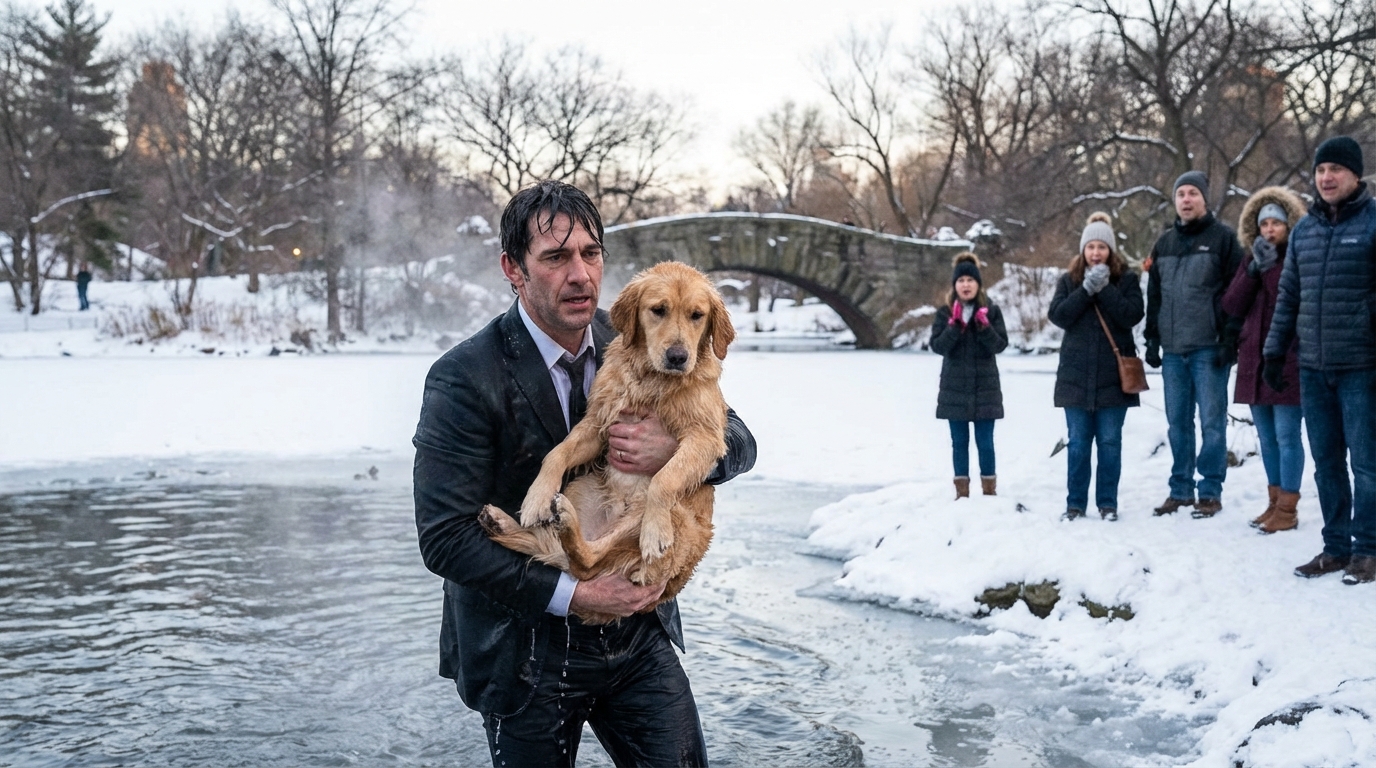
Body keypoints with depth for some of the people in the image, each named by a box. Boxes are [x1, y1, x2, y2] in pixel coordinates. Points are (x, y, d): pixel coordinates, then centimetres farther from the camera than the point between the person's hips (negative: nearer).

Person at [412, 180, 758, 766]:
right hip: (525, 648, -4)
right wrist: (572, 595, -21)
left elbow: (738, 442, 3)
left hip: (637, 628, 4)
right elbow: (444, 537, -19)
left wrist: (675, 449, -20)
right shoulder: (465, 380, -16)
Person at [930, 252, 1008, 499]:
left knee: (985, 442, 1)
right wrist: (955, 325, -19)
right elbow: (937, 346, -8)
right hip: (954, 388, 1)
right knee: (959, 442, 7)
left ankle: (989, 490, 10)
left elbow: (1000, 344, -6)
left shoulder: (991, 311, 1)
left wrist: (984, 325, -20)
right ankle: (962, 491, 13)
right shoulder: (945, 313, 2)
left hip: (985, 387, -1)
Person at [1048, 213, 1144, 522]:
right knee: (1078, 442, 4)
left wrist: (1104, 288, -15)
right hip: (1076, 374, 1)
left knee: (1110, 442, 3)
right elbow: (1057, 316, -6)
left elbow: (1132, 314, -11)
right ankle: (1075, 503, 12)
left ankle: (1108, 502, 12)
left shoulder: (1126, 279, 3)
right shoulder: (1069, 280, 8)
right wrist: (1086, 290, -14)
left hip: (1113, 374, -1)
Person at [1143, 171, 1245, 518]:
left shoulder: (1222, 238, -1)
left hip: (1209, 347, -5)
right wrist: (1152, 339, 10)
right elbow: (1153, 295, 17)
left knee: (1212, 421, -2)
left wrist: (1230, 339, -12)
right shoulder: (1164, 243, 15)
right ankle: (1180, 489, 17)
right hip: (1172, 349, 5)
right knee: (1177, 423, 9)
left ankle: (1210, 492, 4)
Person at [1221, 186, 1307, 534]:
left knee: (1286, 435, -6)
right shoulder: (1251, 260, 13)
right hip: (1254, 361, 6)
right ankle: (1275, 501, 21)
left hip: (1288, 361, -6)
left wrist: (1271, 267, -18)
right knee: (1267, 437, 12)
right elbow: (1231, 305, 2)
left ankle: (1288, 508, 0)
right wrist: (1253, 269, -8)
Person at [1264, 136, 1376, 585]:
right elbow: (1288, 295, 17)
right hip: (1313, 367, 5)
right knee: (1326, 463, 10)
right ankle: (1336, 547, 19)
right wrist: (1275, 352, 13)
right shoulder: (1304, 230, 12)